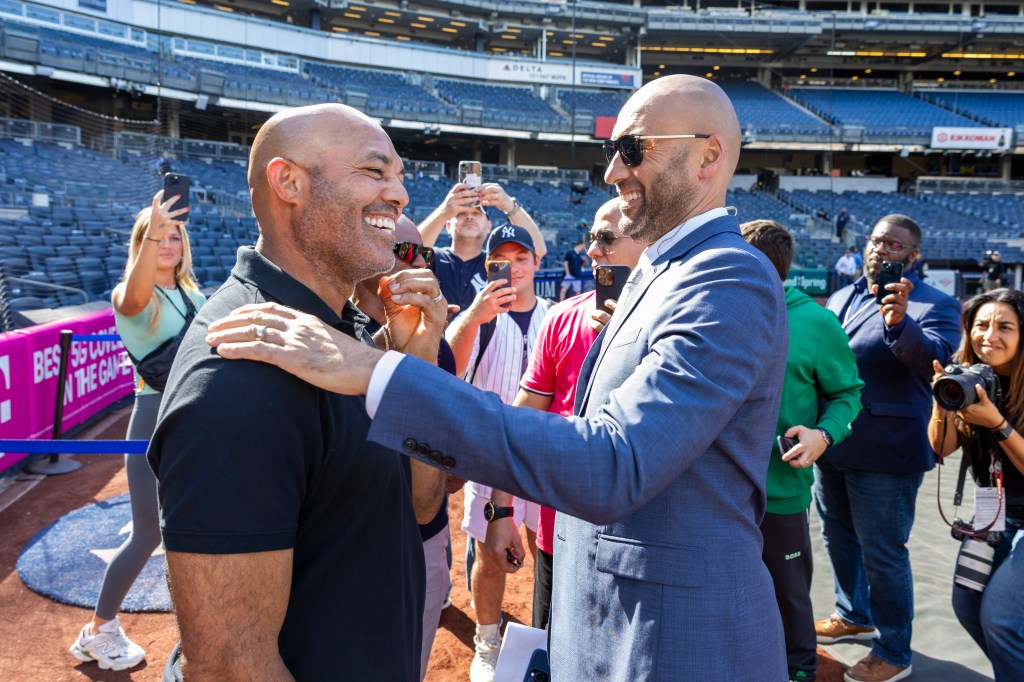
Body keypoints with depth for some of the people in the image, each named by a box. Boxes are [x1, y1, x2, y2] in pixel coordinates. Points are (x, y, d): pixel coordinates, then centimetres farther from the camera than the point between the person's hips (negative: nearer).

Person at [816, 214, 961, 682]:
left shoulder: (934, 306, -9)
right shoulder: (841, 297, 12)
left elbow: (936, 360, -26)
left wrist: (899, 324, -44)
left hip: (883, 453, -7)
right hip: (831, 445, 8)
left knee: (881, 553, 2)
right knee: (838, 537, 22)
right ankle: (854, 616, 44)